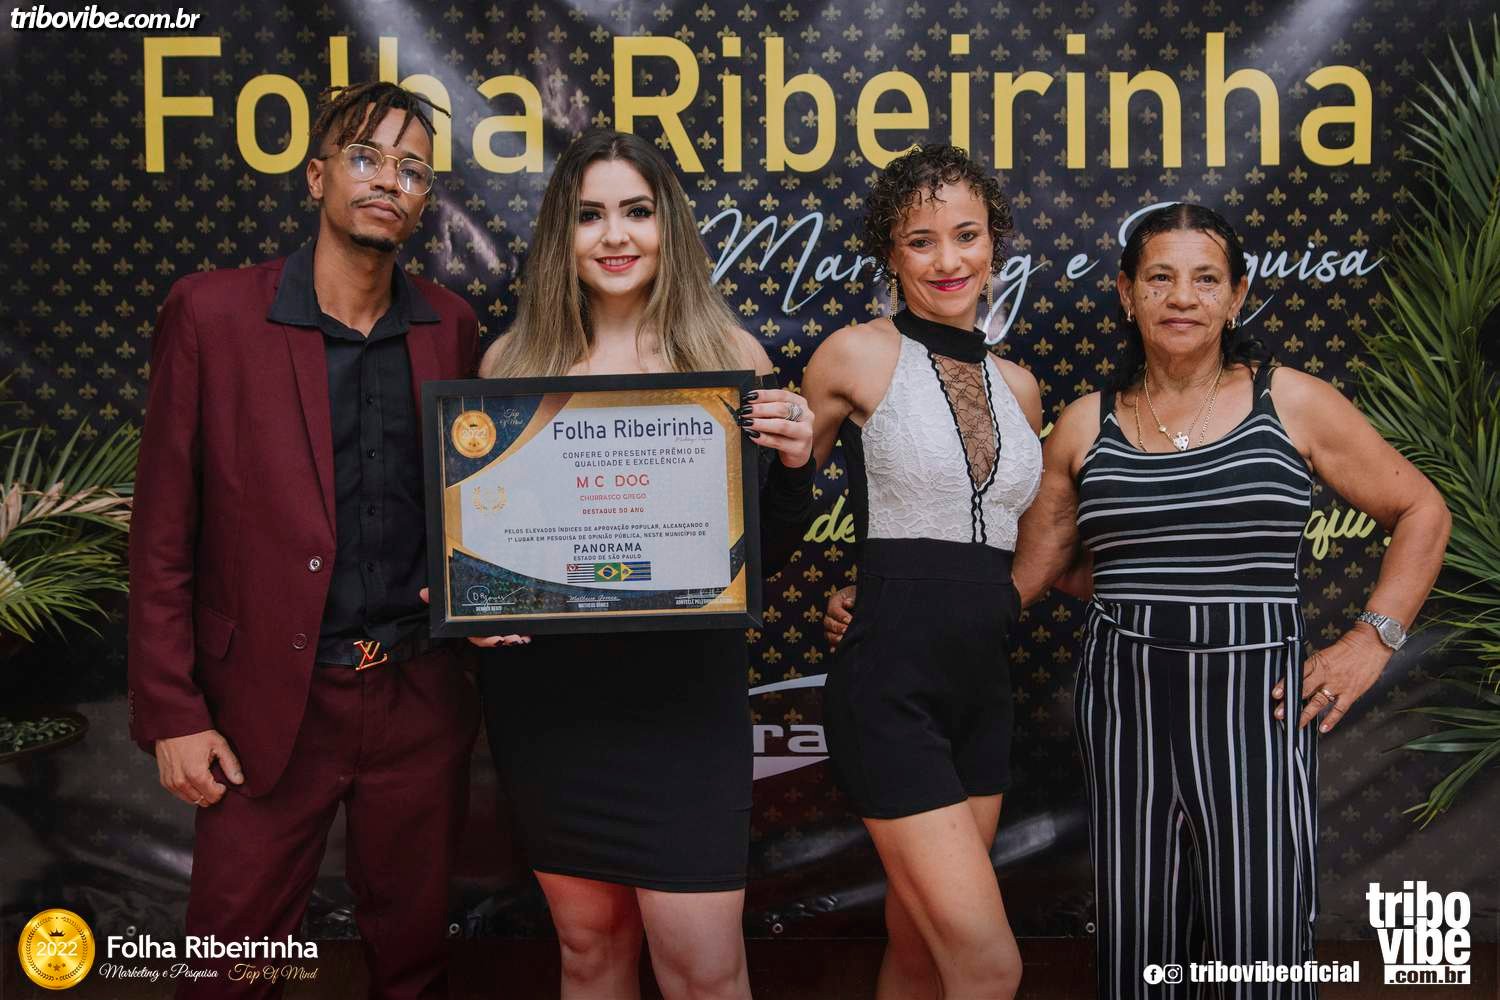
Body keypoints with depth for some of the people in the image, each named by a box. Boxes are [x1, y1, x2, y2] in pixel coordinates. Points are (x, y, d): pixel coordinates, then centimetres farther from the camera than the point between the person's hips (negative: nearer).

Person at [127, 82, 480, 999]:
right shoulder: (212, 313, -6)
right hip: (271, 705, -2)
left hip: (423, 695, 3)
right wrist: (172, 714, -7)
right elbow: (163, 536, -5)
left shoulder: (451, 326, 4)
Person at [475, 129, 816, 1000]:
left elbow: (767, 547, 4)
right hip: (546, 691, 2)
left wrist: (794, 465, -15)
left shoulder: (731, 356, 1)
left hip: (683, 690, -2)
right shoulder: (512, 362, 4)